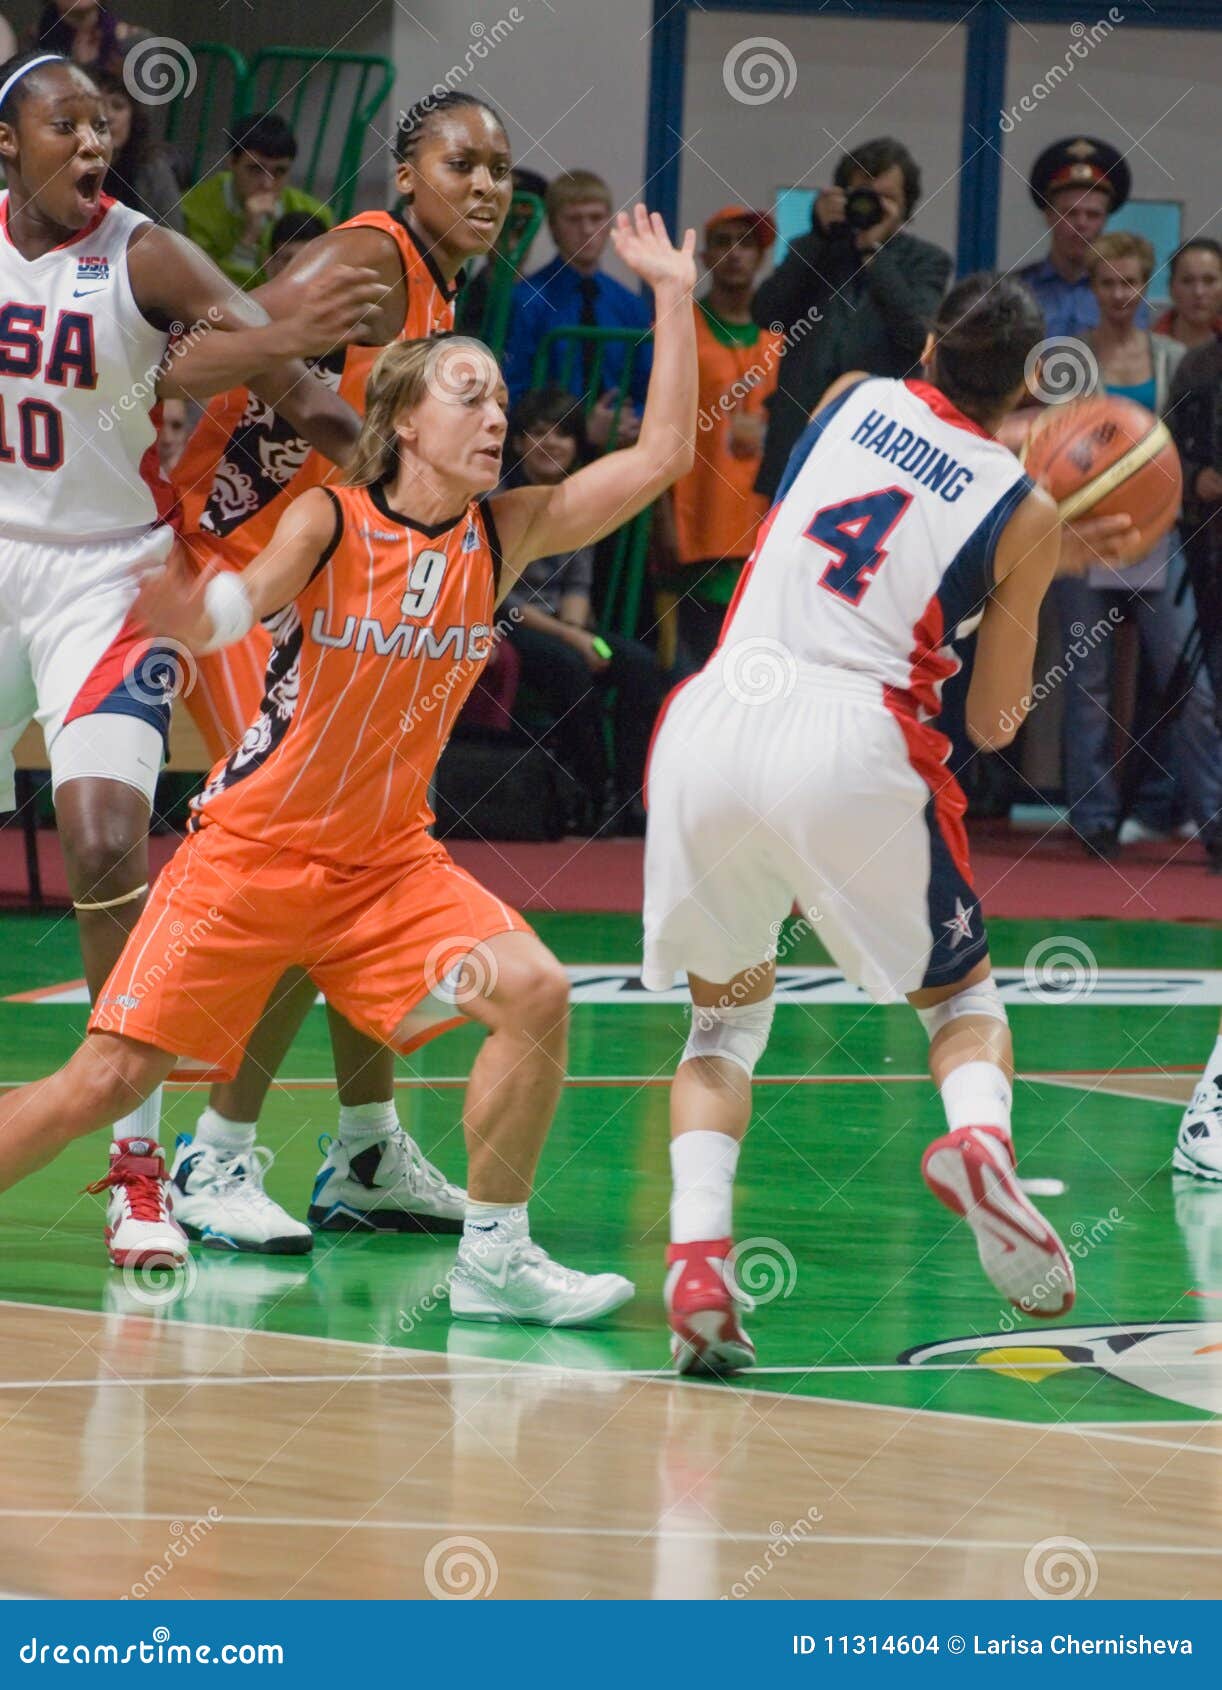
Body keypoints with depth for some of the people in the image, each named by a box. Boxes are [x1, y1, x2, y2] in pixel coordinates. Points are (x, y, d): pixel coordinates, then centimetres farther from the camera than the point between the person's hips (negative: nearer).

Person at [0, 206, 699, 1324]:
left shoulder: (504, 536, 0)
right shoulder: (327, 522, -13)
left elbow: (661, 457, -3)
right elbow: (238, 607, -30)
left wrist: (675, 300, -7)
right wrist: (203, 619, -54)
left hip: (387, 856, 4)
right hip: (250, 851, -4)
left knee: (535, 994, -19)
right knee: (105, 1083, -7)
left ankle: (493, 1259, -5)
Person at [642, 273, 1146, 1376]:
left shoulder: (854, 400, 16)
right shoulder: (1025, 517, 8)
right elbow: (994, 723, 15)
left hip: (715, 724, 3)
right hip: (851, 742, -3)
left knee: (727, 1015, 21)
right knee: (961, 991, 20)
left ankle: (697, 1252, -4)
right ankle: (980, 1135, -14)